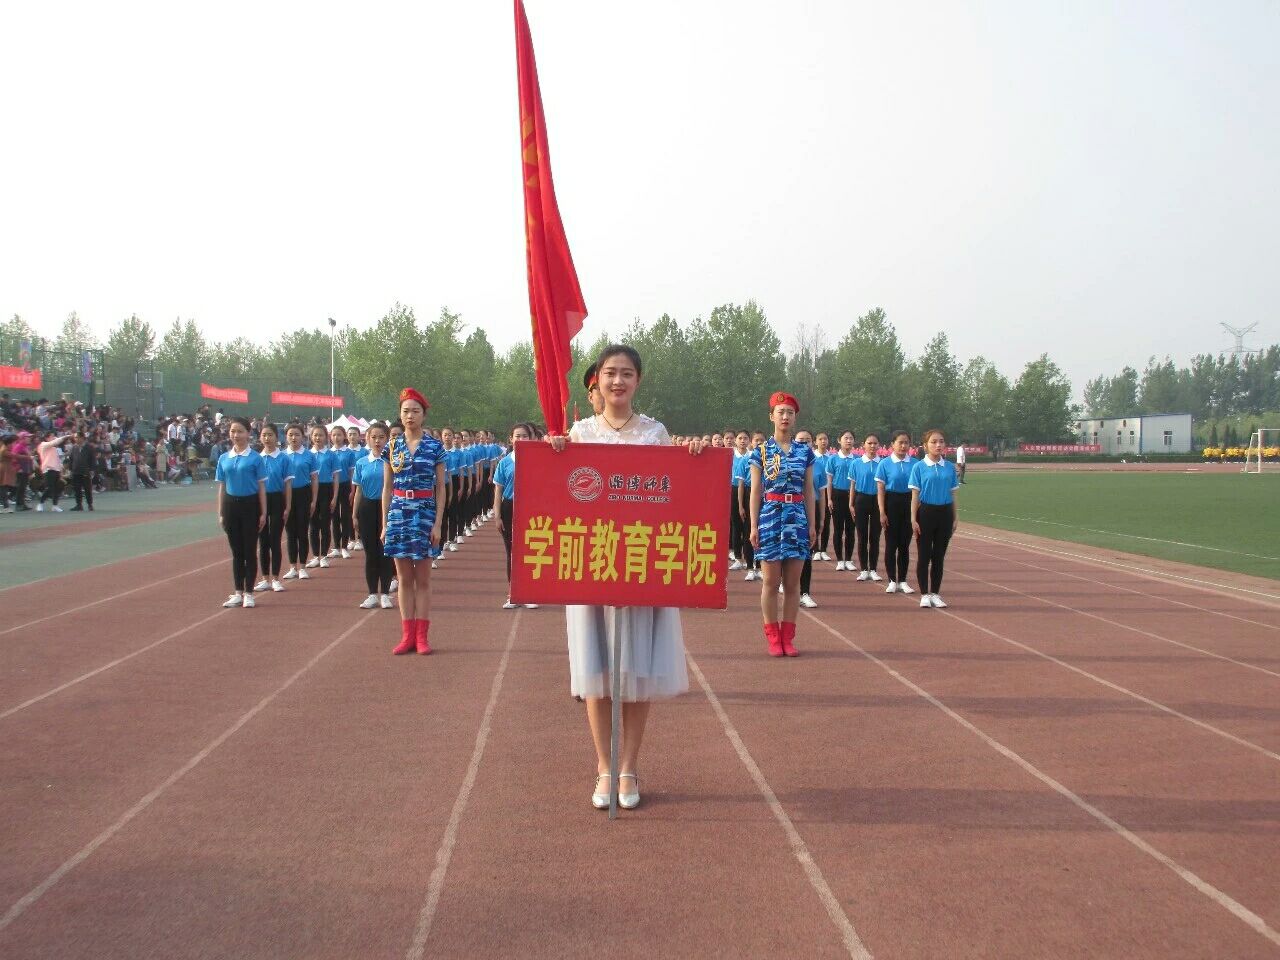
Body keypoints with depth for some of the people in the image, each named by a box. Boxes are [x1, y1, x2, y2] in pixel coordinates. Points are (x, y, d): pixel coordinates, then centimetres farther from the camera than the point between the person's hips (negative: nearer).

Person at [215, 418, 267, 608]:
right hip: (231, 505, 4)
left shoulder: (255, 458, -5)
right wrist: (220, 514, 7)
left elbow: (261, 487, -4)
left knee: (250, 551, 1)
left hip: (250, 505, -4)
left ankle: (249, 593, 9)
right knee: (236, 551, 10)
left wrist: (263, 513, -7)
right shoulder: (224, 459, 7)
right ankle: (238, 593, 16)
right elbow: (221, 487, 11)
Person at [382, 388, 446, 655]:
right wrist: (385, 523, 4)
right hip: (398, 513, 2)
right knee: (404, 578, 6)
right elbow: (387, 488, 9)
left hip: (425, 514, -2)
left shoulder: (435, 447, 0)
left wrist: (437, 523, -6)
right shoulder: (392, 447, 7)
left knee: (423, 578, 2)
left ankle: (422, 636, 7)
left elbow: (440, 488, 0)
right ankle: (407, 635, 10)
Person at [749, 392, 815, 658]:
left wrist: (811, 525, 5)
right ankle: (773, 637, 7)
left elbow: (808, 491, 10)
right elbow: (756, 491, 0)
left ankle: (788, 637, 11)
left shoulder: (805, 452, 7)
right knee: (771, 581, 1)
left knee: (793, 583, 4)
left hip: (797, 519, 2)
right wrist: (754, 526, -5)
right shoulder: (761, 451, 1)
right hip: (770, 517, -2)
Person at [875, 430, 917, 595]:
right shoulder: (885, 464, -5)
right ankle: (892, 581, 10)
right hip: (892, 502, -2)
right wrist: (882, 513, -9)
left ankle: (903, 581, 15)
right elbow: (880, 490, -4)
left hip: (909, 503, 2)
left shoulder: (914, 463, 1)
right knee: (891, 544, 2)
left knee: (905, 544, 8)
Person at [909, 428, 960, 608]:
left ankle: (935, 594, 16)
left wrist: (955, 518, 8)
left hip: (945, 513, 3)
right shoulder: (919, 467, -4)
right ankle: (925, 594, 9)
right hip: (926, 512, -3)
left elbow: (952, 494, 9)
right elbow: (915, 495, -4)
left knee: (939, 556, 8)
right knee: (924, 556, 1)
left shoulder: (949, 467, 5)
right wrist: (913, 519, -9)